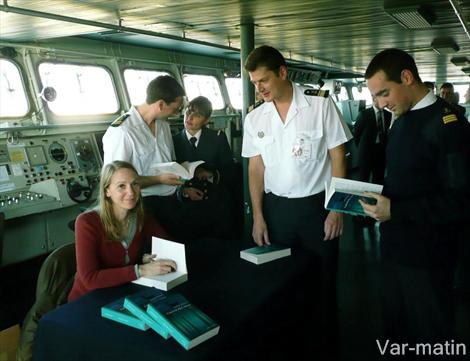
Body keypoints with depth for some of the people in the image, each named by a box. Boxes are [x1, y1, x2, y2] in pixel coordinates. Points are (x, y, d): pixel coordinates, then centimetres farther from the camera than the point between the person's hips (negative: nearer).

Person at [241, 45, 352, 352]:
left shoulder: (321, 106, -8)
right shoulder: (254, 119, 2)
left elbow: (337, 158, -5)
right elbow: (256, 169, 6)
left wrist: (336, 210, -9)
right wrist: (258, 217, 2)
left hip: (318, 205, -2)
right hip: (276, 207, 3)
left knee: (323, 279, 10)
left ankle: (325, 337, 32)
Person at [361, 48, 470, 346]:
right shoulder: (402, 120, 9)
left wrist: (395, 211, -23)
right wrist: (380, 200, -1)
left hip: (425, 257, -7)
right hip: (395, 248, 8)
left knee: (428, 336, 11)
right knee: (396, 328, 22)